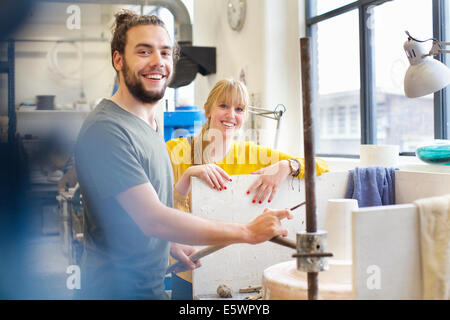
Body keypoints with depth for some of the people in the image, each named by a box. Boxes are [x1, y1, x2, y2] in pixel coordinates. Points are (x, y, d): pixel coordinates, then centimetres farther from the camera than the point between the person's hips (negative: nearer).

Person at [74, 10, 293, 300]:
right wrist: (248, 232, -24)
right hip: (117, 289, -8)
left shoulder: (151, 124, 9)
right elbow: (153, 219, -27)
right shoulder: (107, 130, -22)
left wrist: (170, 244, 3)